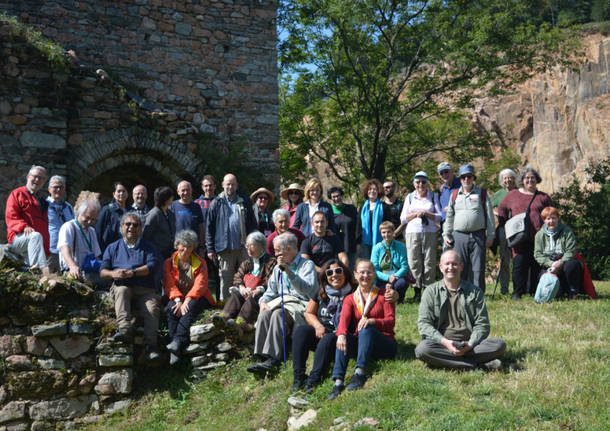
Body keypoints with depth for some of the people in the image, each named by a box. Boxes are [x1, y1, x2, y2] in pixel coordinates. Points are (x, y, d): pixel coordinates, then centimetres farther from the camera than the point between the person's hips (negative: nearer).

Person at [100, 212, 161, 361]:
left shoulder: (147, 247, 19)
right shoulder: (113, 247, 24)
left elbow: (152, 266, 0)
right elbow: (102, 271, 13)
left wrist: (132, 273, -14)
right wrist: (113, 274, -11)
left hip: (145, 289, 0)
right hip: (122, 286, 0)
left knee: (152, 309, -29)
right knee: (122, 290, -35)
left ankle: (150, 345, -34)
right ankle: (125, 329, -51)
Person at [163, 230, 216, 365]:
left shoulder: (200, 263, 7)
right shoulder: (169, 263, 10)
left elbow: (200, 285, -7)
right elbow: (169, 285, -3)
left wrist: (187, 300, -24)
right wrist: (178, 301, -22)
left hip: (196, 298, -1)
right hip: (176, 299, 1)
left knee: (190, 308, -35)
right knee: (170, 309, -32)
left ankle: (177, 342, -49)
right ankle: (175, 349, -40)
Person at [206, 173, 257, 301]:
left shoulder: (245, 201, 10)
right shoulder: (217, 203, 6)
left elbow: (252, 224, 12)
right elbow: (209, 227, 5)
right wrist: (210, 249, -1)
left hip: (244, 246, 1)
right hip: (225, 247, -1)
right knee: (226, 279, 4)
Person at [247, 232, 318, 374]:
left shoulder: (307, 264, 3)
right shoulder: (278, 268, 25)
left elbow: (307, 289, -14)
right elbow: (271, 291, 22)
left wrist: (288, 271, -20)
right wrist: (263, 302, 0)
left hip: (301, 306, -5)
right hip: (281, 304, 5)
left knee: (278, 314, -34)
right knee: (264, 314, -26)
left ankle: (272, 359, -42)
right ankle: (263, 357, -35)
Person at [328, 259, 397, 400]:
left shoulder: (383, 295, 7)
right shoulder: (350, 299, 12)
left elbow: (391, 321, -6)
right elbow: (343, 319, -9)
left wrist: (372, 321, -27)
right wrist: (341, 334, -33)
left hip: (385, 344, -2)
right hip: (359, 345, 2)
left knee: (366, 329, -32)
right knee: (344, 337, -29)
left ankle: (360, 373, -43)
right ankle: (338, 382, -41)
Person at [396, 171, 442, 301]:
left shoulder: (433, 196, 12)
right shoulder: (410, 197, 14)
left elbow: (440, 216, 5)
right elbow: (403, 218, 9)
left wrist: (426, 213, -9)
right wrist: (416, 214, -6)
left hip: (430, 233, -1)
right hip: (413, 232, 1)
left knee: (430, 262, -5)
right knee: (414, 262, -4)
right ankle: (417, 291, 3)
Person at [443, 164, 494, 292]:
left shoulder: (482, 193, 8)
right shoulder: (454, 195, 14)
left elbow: (490, 216, 6)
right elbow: (449, 217, 18)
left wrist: (490, 236, 0)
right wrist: (446, 235, 11)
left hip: (478, 236, -2)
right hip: (459, 236, 2)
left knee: (478, 269, -1)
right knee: (459, 269, 2)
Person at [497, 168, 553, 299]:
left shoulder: (543, 197, 12)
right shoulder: (513, 195, 12)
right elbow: (501, 208, 21)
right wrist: (505, 224, 13)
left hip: (538, 238, 1)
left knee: (537, 266, 2)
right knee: (519, 264, -4)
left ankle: (535, 292, 12)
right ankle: (517, 292, 3)